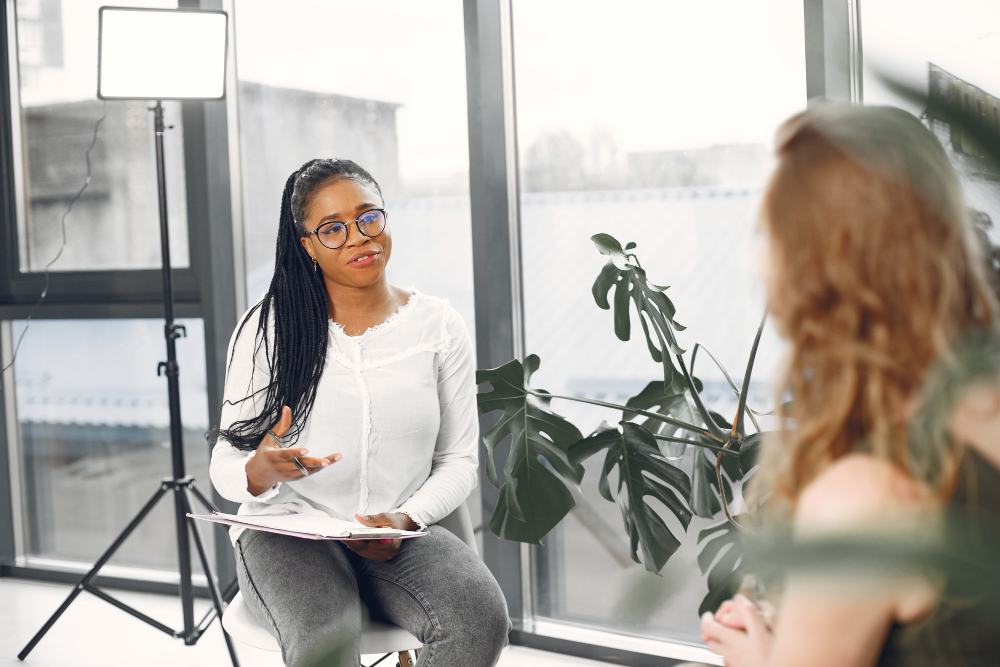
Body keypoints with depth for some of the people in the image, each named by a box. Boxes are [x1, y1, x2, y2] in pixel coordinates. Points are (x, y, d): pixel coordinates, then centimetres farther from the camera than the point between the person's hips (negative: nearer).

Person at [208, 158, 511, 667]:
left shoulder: (438, 326, 5)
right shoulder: (267, 327, 1)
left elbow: (458, 461, 8)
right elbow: (225, 466, 1)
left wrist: (406, 519, -12)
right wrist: (261, 473, -24)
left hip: (396, 536, 2)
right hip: (288, 530, -2)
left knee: (481, 621, -28)